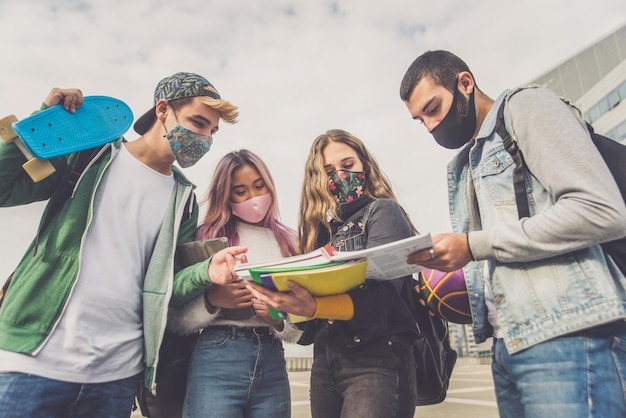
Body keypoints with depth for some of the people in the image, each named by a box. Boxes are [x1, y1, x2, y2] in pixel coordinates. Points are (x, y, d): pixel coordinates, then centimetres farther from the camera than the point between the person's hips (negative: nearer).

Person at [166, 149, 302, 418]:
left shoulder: (288, 242, 6)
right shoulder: (208, 237, 0)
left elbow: (298, 329, 7)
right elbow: (175, 320, -2)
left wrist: (279, 319, -12)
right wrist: (211, 301, -18)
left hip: (273, 364, 3)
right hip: (217, 360, -2)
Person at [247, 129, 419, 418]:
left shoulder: (383, 211, -3)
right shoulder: (323, 227, 14)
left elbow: (383, 293, -17)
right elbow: (311, 291, 11)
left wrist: (314, 307, -31)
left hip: (377, 357, -6)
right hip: (324, 360, 6)